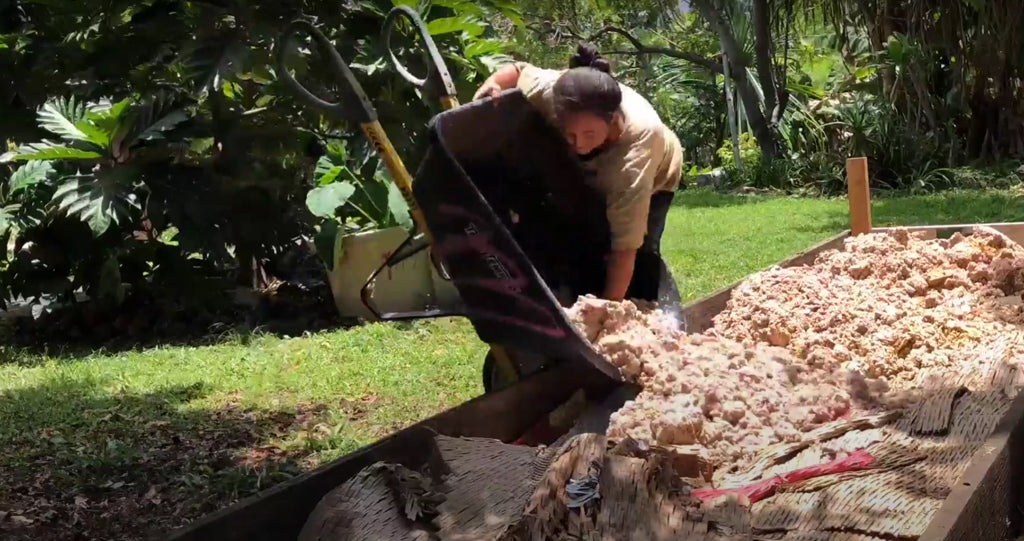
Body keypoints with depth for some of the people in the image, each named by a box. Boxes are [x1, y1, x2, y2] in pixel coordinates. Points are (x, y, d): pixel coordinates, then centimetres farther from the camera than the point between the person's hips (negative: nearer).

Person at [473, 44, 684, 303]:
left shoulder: (637, 139, -49)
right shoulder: (547, 90, -39)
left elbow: (625, 244, -48)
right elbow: (519, 70, -12)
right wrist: (492, 85, -34)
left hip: (653, 177, -4)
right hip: (586, 177, 4)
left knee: (640, 255, -21)